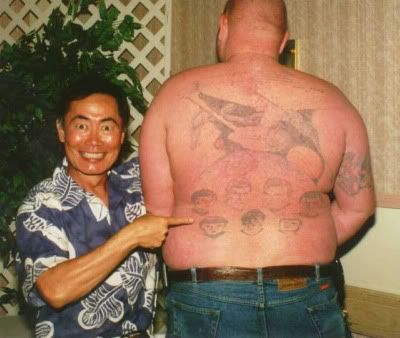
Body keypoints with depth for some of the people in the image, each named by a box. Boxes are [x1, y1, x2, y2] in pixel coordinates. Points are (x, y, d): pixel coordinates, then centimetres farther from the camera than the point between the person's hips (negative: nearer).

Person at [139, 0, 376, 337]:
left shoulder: (176, 94, -7)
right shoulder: (330, 101, -2)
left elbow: (158, 210, -3)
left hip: (205, 303, -1)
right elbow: (358, 206, 6)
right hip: (307, 300, 2)